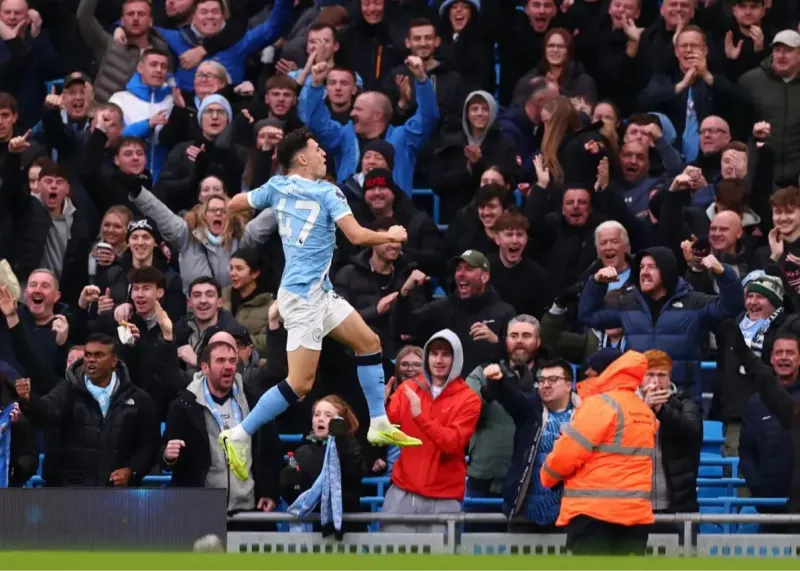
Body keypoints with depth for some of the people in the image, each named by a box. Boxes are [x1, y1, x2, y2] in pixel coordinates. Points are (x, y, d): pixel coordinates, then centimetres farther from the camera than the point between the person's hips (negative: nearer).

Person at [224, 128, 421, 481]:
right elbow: (357, 236, -19)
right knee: (301, 383, -11)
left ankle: (379, 425, 20)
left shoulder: (276, 187, 7)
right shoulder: (327, 193, -12)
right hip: (303, 295, -9)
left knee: (369, 342, 16)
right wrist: (390, 236, -1)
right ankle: (238, 437, -7)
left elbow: (232, 205, 14)